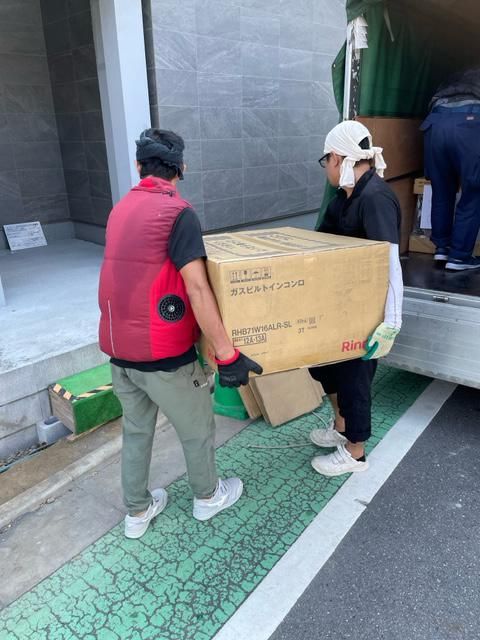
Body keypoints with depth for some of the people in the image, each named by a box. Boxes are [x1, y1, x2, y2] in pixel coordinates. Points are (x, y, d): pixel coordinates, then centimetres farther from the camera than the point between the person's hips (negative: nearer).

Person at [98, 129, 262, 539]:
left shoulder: (121, 208, 8)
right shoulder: (177, 212, -15)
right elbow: (198, 291, -23)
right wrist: (227, 354, -20)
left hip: (118, 347, 7)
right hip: (161, 352, -7)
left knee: (135, 430, 23)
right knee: (197, 430, 17)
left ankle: (137, 512, 39)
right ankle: (208, 497, 40)